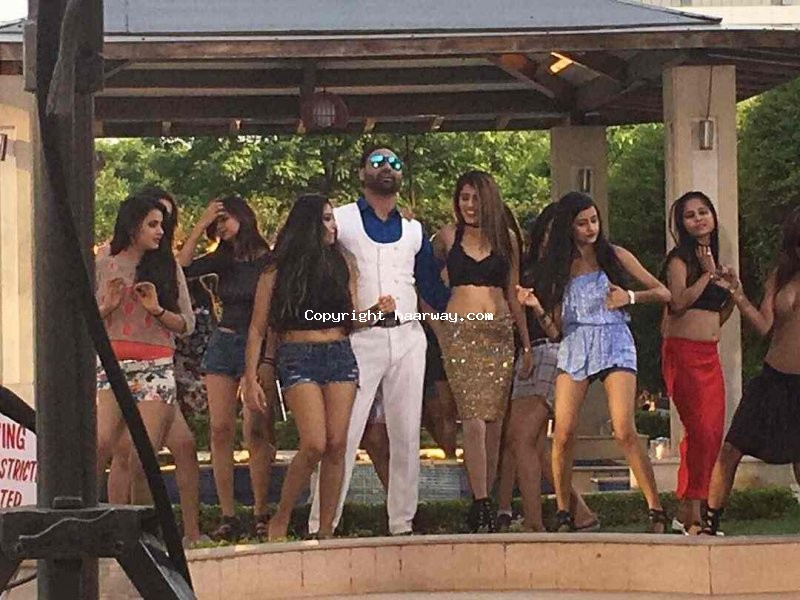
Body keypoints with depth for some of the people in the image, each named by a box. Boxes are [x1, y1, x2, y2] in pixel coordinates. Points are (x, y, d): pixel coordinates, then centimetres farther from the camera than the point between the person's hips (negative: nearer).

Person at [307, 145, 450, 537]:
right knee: (343, 434, -8)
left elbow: (433, 289, 19)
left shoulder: (413, 230, 17)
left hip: (407, 338, 4)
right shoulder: (340, 220, 5)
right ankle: (321, 525, -5)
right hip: (359, 338, -4)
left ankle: (402, 522, 12)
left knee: (406, 435, 5)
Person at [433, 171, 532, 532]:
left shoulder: (505, 240, 12)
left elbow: (513, 296, 15)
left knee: (495, 421, 0)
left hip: (500, 334, 2)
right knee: (474, 420, -12)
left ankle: (484, 502, 6)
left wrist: (527, 343, 14)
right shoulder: (448, 236, 7)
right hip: (460, 333, -2)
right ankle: (482, 505, -15)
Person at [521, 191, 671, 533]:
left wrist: (631, 296, -10)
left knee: (625, 432, -17)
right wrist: (536, 305, -8)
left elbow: (663, 293, 7)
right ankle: (563, 514, 3)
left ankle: (656, 511, -13)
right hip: (574, 348, 3)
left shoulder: (615, 256, 7)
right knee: (563, 436, -9)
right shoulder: (560, 266, 13)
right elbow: (556, 325, 10)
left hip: (614, 344, -3)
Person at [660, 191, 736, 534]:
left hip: (710, 355, 8)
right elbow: (679, 302, -18)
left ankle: (691, 511, 7)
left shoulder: (714, 260, 20)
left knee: (713, 434, 2)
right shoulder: (680, 259, -3)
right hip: (683, 354, -8)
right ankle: (689, 512, -8)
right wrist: (708, 274, -12)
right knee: (701, 431, -14)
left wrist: (732, 295, 7)